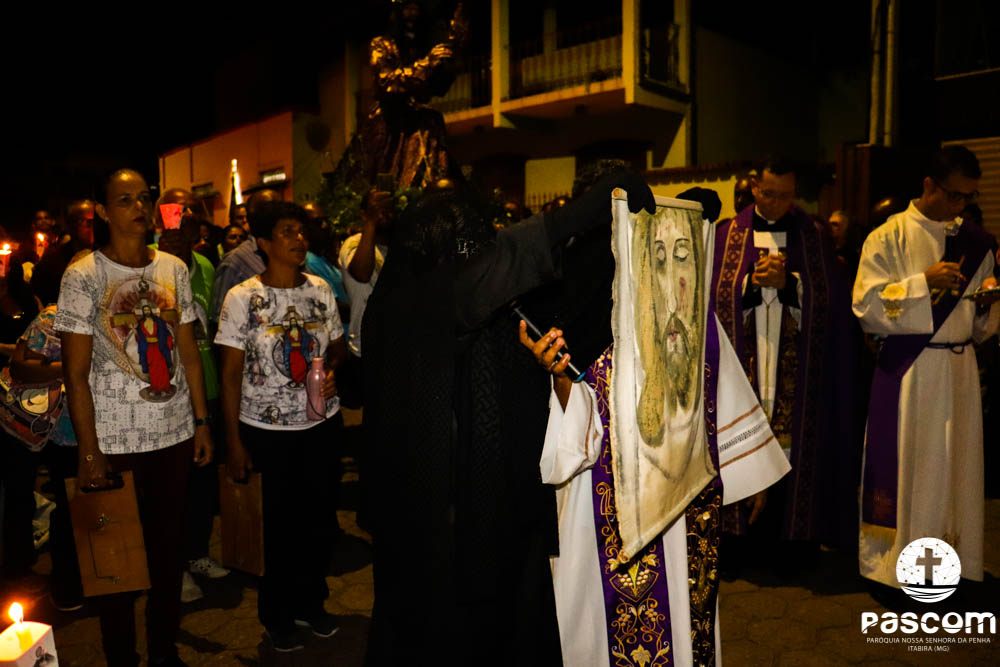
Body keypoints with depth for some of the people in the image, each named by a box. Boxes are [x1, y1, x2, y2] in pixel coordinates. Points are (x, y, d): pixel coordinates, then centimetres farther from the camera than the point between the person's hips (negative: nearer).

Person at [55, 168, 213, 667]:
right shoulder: (83, 276, -6)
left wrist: (202, 421, 7)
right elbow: (76, 373, -8)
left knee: (168, 546, 13)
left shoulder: (173, 269, 5)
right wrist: (89, 451, -10)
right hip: (115, 440, -3)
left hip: (175, 433, 4)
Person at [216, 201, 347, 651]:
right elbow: (231, 374, -6)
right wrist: (234, 442, -7)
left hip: (321, 423, 3)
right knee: (279, 522, 7)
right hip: (267, 430, -3)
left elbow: (338, 348, 14)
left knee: (319, 515, 10)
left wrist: (331, 369, -8)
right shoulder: (242, 298, -8)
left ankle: (310, 602, 33)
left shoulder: (320, 290, 2)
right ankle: (278, 614, 30)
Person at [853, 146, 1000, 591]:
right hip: (907, 371, -5)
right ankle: (893, 558, 14)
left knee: (955, 464, 11)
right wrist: (924, 283, -20)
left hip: (960, 369, 5)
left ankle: (950, 553, 25)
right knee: (903, 465, 0)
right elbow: (867, 304, -12)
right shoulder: (890, 237, -4)